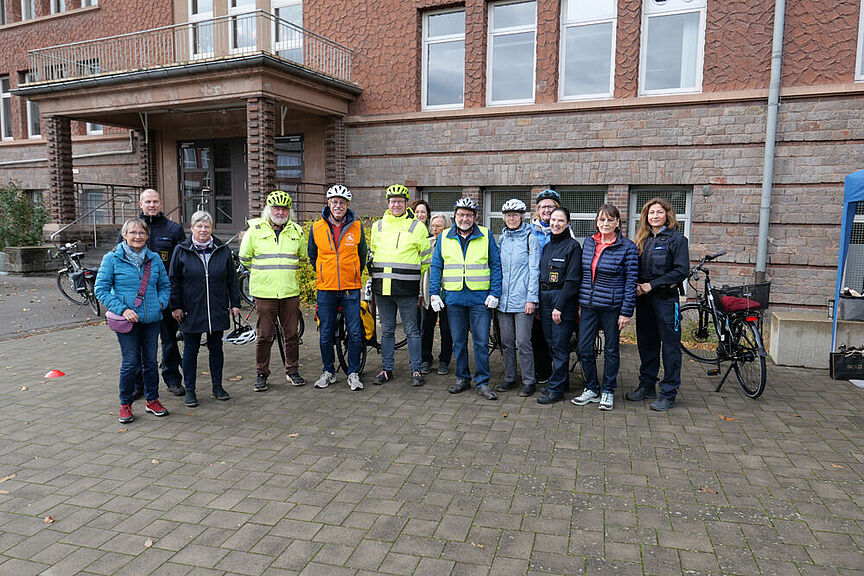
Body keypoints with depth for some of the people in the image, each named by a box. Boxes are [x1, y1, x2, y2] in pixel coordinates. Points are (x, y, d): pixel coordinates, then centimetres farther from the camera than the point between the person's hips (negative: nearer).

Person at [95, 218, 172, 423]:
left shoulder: (154, 258, 7)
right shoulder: (112, 258, -3)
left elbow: (165, 285, 17)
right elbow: (101, 289, -4)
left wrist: (161, 303, -1)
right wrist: (122, 309, -14)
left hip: (152, 319, 3)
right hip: (127, 320, -3)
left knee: (150, 361, 12)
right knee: (130, 363, -2)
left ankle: (152, 400, 26)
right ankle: (125, 404, 17)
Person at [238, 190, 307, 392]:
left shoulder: (296, 231, 8)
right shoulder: (255, 229, 1)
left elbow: (302, 257, 23)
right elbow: (244, 257, 12)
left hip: (290, 292, 2)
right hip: (264, 292, -2)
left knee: (291, 334, 8)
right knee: (264, 336, 2)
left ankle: (292, 371, 22)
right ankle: (261, 375, 15)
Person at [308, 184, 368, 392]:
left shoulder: (356, 227, 1)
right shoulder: (317, 228, 2)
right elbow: (312, 255, 17)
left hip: (351, 289, -1)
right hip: (325, 289, 1)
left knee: (355, 333, -1)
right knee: (326, 334, 7)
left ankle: (353, 373, 12)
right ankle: (328, 372, 23)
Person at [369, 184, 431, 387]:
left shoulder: (417, 226, 3)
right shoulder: (378, 226, 12)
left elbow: (426, 257, 8)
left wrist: (418, 280, 5)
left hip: (406, 289, -3)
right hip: (382, 287, 4)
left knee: (411, 330, 2)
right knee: (387, 330, 11)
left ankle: (416, 370, 11)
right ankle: (387, 369, 20)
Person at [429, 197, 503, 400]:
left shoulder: (486, 236, 3)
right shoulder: (444, 238, 8)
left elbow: (495, 265, 3)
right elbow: (436, 267, 10)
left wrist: (494, 293, -6)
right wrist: (434, 293, 2)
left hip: (480, 298, -2)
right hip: (453, 298, 2)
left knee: (482, 342, 0)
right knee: (458, 341, 10)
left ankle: (482, 382, 10)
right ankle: (462, 379, 23)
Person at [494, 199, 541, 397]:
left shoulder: (530, 238, -2)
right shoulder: (502, 239, 13)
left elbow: (534, 270, -6)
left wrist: (532, 298, -11)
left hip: (522, 299, -5)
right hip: (503, 298, 5)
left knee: (523, 342, -4)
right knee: (506, 341, 10)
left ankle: (528, 382, 8)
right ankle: (509, 378, 22)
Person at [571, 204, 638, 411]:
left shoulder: (627, 247, -6)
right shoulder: (588, 243, 8)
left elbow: (631, 281, -7)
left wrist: (626, 312, -11)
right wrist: (580, 301, 11)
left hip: (612, 307, -4)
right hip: (588, 306, 4)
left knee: (611, 350, 9)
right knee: (584, 349, 4)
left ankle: (608, 391, 23)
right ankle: (592, 389, 21)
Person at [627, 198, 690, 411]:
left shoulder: (677, 239, -5)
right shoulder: (642, 239, 12)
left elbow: (682, 270, -12)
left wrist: (652, 285, -14)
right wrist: (637, 285, -4)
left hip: (666, 298, -6)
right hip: (643, 298, 6)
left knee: (670, 346, 0)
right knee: (646, 343, 13)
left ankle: (668, 393, 7)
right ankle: (647, 386, 25)